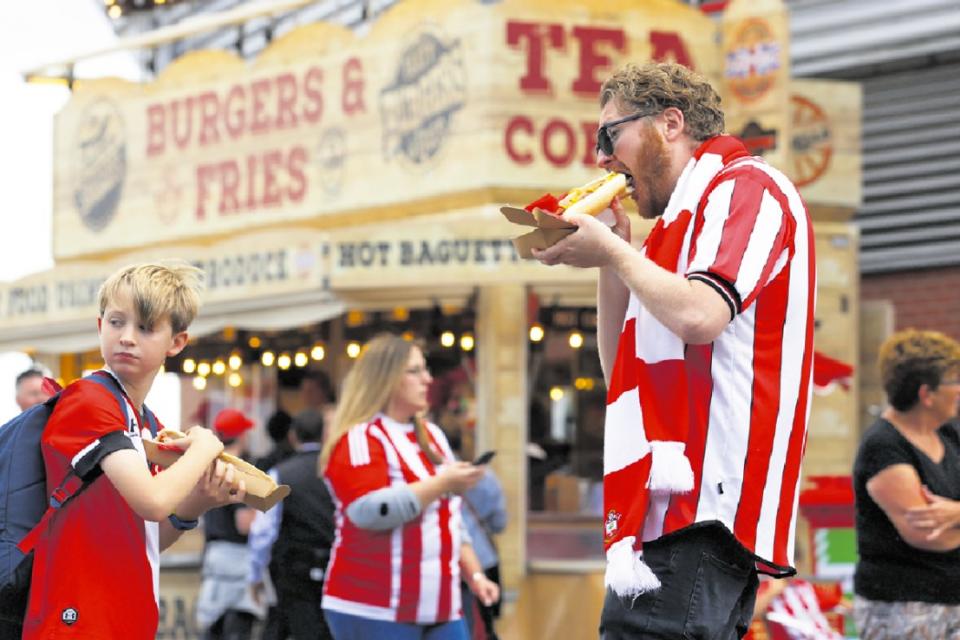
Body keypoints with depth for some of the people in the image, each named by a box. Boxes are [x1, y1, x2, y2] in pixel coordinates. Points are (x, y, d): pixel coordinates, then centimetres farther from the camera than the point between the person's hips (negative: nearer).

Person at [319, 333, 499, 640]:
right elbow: (369, 510, -24)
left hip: (439, 608, 8)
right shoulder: (359, 438, -9)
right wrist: (442, 484, -22)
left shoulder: (432, 436, 18)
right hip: (376, 610, -8)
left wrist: (474, 573, 16)